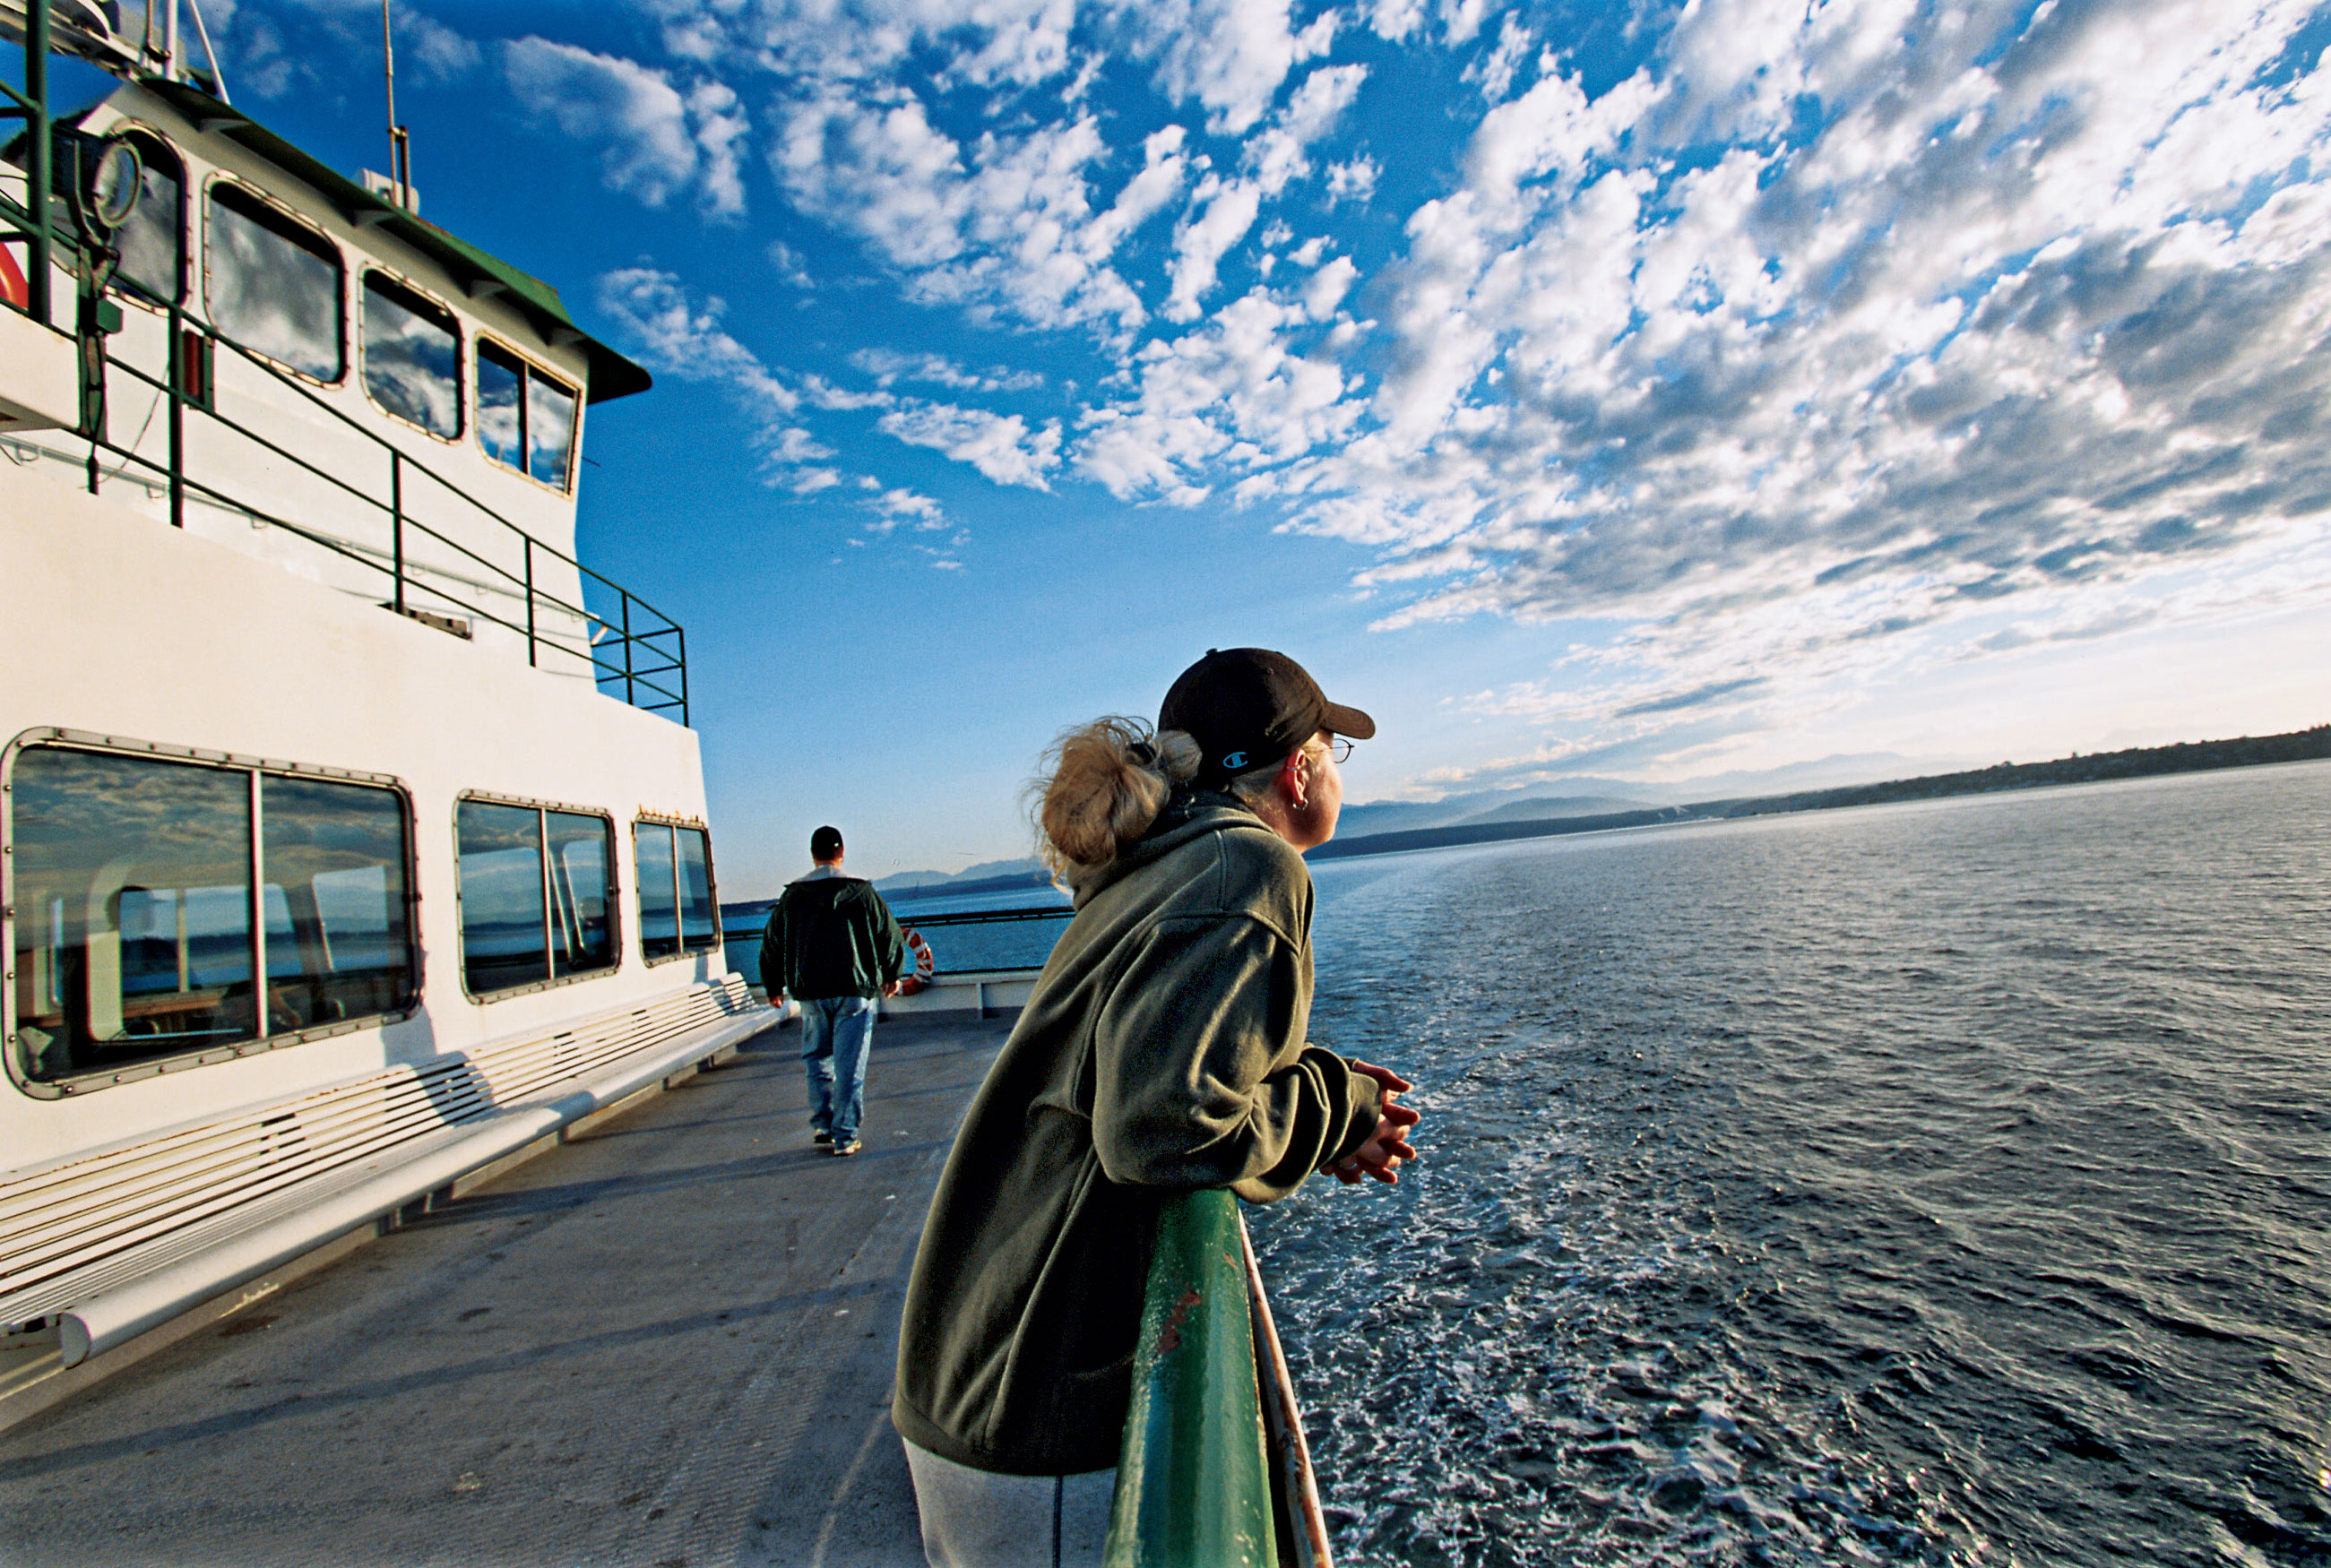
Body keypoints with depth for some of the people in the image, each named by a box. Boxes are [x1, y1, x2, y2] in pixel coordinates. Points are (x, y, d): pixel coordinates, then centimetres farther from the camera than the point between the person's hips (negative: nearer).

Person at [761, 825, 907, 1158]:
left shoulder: (791, 897, 2)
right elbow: (889, 936, 5)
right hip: (855, 992, -2)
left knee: (817, 1060, 19)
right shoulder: (861, 893, -3)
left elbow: (771, 945, 11)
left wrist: (773, 986, 27)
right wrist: (891, 975, 22)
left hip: (810, 994, 2)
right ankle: (844, 1137, 2)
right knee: (850, 1067, 1)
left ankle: (821, 1125, 19)